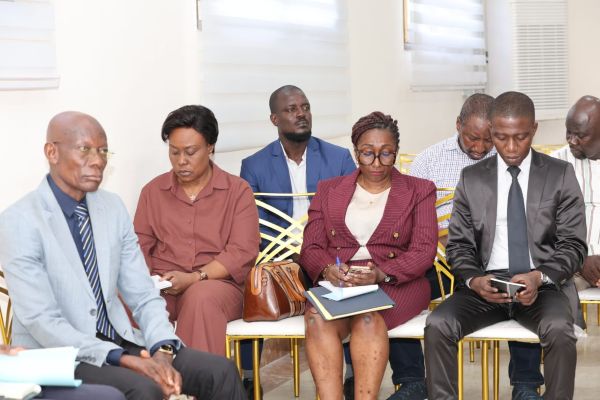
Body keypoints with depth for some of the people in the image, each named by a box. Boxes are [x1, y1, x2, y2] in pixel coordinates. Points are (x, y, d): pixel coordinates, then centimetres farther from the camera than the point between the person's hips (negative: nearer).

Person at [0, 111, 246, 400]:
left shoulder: (113, 208, 6)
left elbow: (143, 297, 6)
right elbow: (42, 322, -18)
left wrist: (162, 351, -14)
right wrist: (121, 359, -26)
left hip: (118, 341, 6)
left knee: (221, 372, -11)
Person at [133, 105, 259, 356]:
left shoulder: (238, 191, 8)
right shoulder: (153, 191, 18)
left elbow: (242, 253, -2)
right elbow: (140, 245, 14)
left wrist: (194, 278, -15)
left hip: (218, 284, -2)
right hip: (161, 287, 2)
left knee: (201, 298, -39)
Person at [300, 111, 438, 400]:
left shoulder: (419, 191, 12)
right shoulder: (328, 190, 19)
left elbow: (423, 252, 0)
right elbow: (310, 248, 11)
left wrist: (381, 274, -18)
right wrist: (327, 269, -14)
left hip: (395, 285, -1)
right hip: (336, 285, 2)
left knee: (368, 318, -36)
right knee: (317, 318, -33)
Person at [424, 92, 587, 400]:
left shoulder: (561, 175, 4)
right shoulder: (471, 178, 9)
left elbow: (573, 245, 2)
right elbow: (459, 245, 8)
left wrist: (539, 277, -18)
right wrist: (474, 280, -15)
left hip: (544, 285, -1)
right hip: (486, 284, 2)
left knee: (558, 330, -34)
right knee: (437, 325, -26)